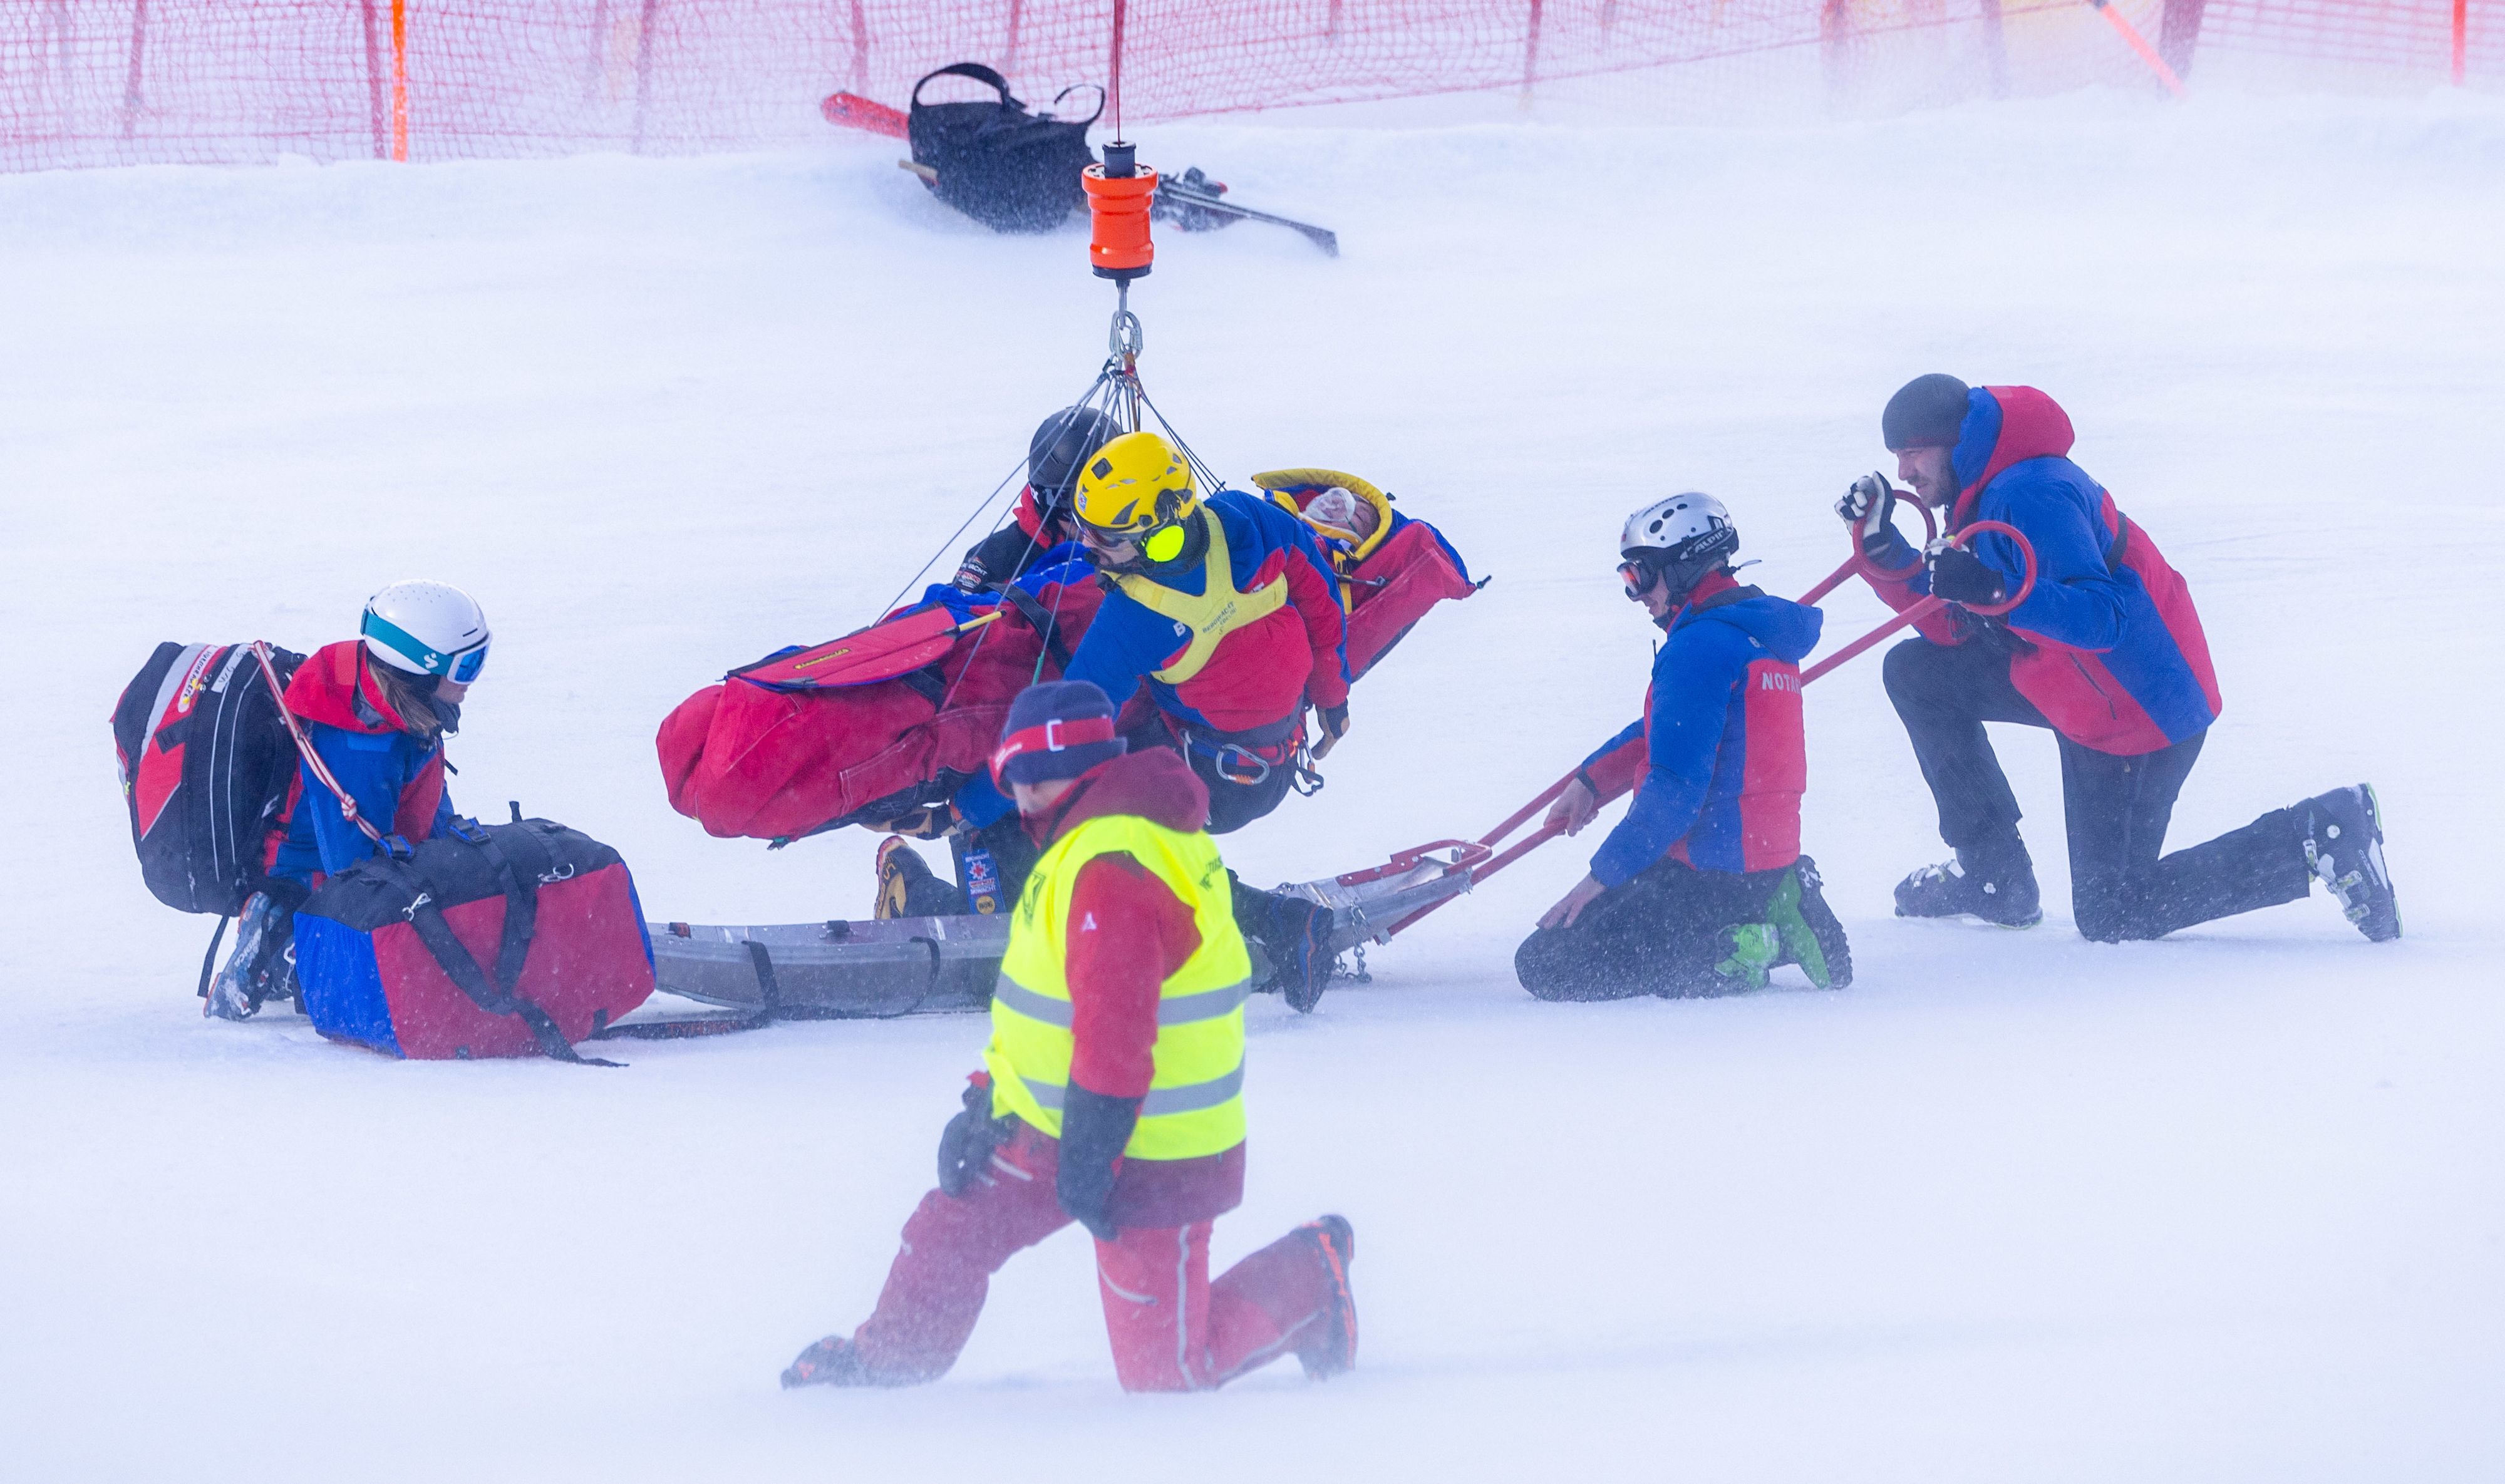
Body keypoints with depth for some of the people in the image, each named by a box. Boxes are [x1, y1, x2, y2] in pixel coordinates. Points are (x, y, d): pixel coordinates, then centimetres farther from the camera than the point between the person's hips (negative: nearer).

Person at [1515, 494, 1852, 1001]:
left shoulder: (1700, 647, -18)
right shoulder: (1758, 632, 14)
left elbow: (1676, 786, -22)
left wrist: (1605, 874, -17)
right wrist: (1592, 778, 16)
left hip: (1712, 872, -10)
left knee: (1543, 965, -9)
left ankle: (1732, 959, -13)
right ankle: (1769, 926, 8)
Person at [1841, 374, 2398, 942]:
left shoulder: (2030, 494, -24)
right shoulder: (1982, 496, 8)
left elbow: (2104, 618, -33)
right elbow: (1951, 629, 7)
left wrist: (1995, 591, -46)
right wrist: (1883, 548, -2)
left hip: (2141, 712, -10)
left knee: (2111, 916, -2)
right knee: (1916, 673, 11)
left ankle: (2317, 839, -2)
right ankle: (1994, 877, 15)